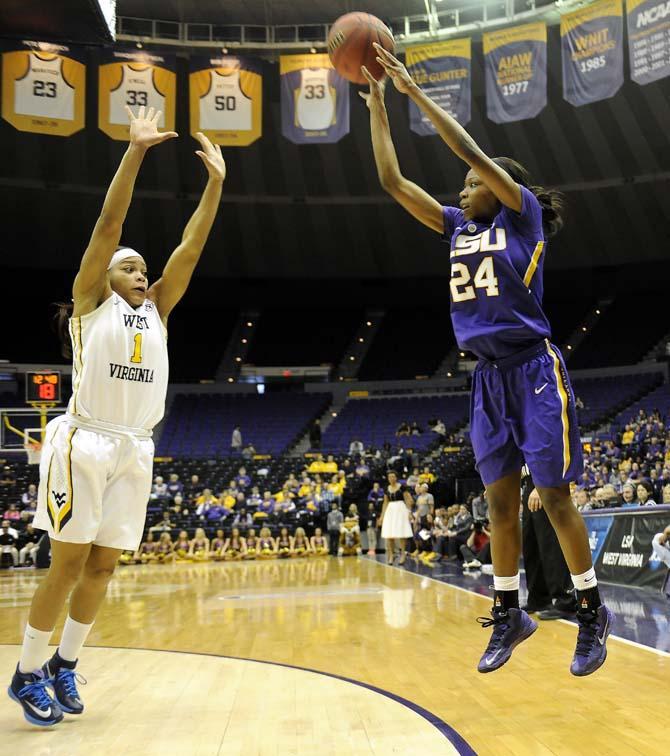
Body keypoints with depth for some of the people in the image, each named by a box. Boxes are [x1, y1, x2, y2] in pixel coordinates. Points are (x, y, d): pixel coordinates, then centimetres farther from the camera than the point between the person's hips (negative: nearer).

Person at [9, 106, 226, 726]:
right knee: (68, 564, -3)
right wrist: (135, 150, -11)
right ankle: (27, 674, 12)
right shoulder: (91, 301, 3)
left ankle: (64, 664, 24)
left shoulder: (156, 309, 16)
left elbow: (190, 248, 9)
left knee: (102, 566, 8)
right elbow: (108, 225, -6)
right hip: (84, 442, -5)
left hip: (134, 449, 5)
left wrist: (215, 182, 4)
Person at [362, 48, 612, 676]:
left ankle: (591, 612, 13)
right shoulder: (458, 227, 14)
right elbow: (392, 181, 11)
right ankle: (508, 613, 19)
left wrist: (414, 91, -10)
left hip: (534, 370, -6)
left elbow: (472, 151, -13)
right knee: (499, 500, 8)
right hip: (489, 377, 6)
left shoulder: (523, 215, -1)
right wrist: (377, 106, 9)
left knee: (554, 497, -2)